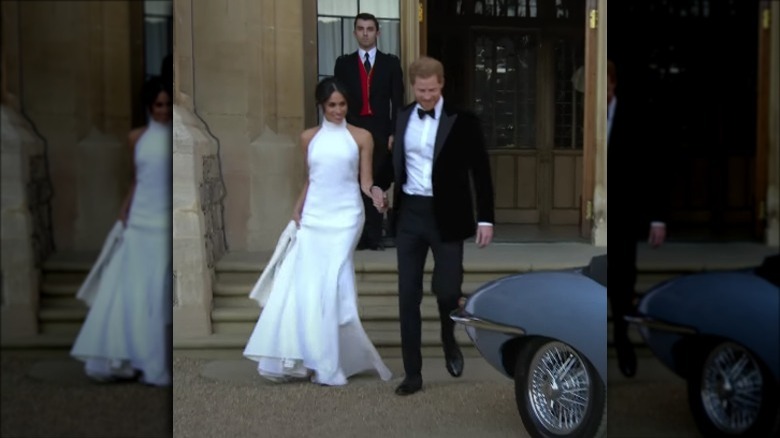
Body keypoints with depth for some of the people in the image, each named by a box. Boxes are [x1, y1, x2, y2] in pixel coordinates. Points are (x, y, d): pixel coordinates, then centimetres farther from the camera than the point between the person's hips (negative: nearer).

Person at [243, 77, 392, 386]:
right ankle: (308, 357, 6)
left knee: (331, 284, -8)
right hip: (313, 217, 3)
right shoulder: (309, 137, 11)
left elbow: (366, 181, -1)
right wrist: (297, 209, 8)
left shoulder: (361, 137, 2)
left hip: (345, 216, -3)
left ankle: (328, 362, 3)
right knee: (303, 283, -3)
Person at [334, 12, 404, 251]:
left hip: (380, 131, 0)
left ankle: (375, 235, 4)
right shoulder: (344, 63, 10)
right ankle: (358, 235, 2)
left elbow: (397, 100, 3)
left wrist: (394, 132, -6)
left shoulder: (390, 62, 8)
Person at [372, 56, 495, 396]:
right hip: (409, 214, 3)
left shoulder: (462, 121, -6)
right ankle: (412, 374, 15)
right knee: (408, 296, 4)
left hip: (446, 215, -3)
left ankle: (449, 342, 32)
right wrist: (380, 184, 0)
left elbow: (480, 170, -4)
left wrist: (485, 218, -9)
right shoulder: (401, 118, 5)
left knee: (448, 290, -3)